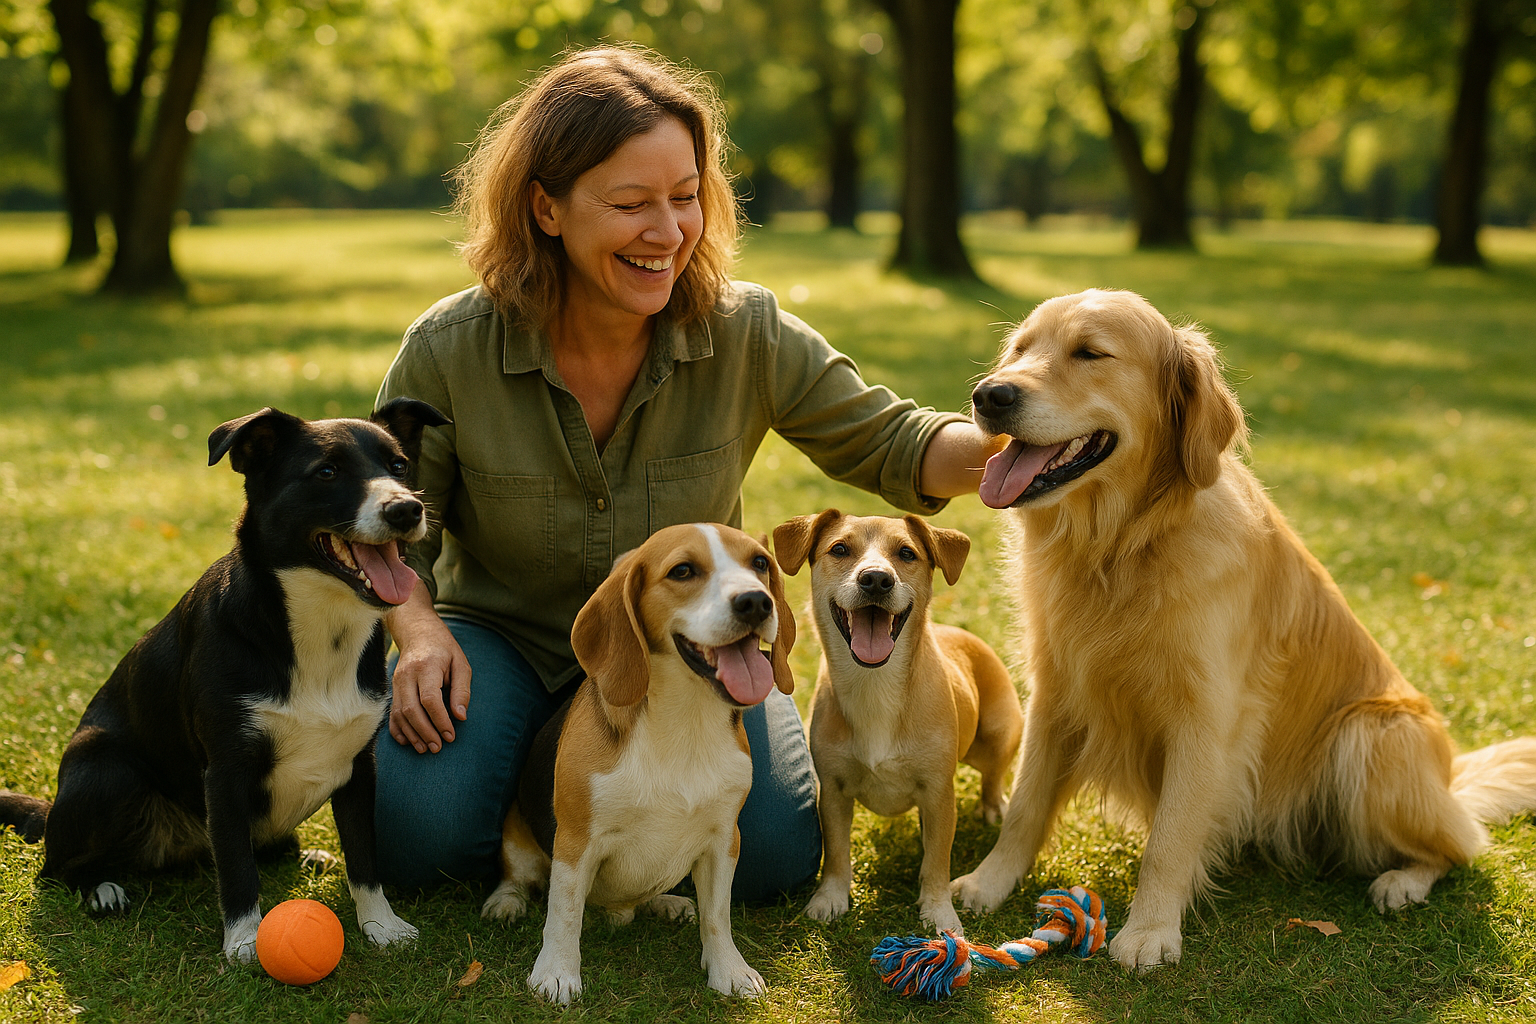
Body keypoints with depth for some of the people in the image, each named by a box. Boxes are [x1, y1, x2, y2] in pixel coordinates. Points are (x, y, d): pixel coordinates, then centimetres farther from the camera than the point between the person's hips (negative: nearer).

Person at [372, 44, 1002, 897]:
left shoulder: (748, 337, -16)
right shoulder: (447, 353, -17)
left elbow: (887, 446, -10)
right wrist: (418, 629, -25)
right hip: (502, 637, -1)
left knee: (774, 856, -17)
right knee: (416, 834, -24)